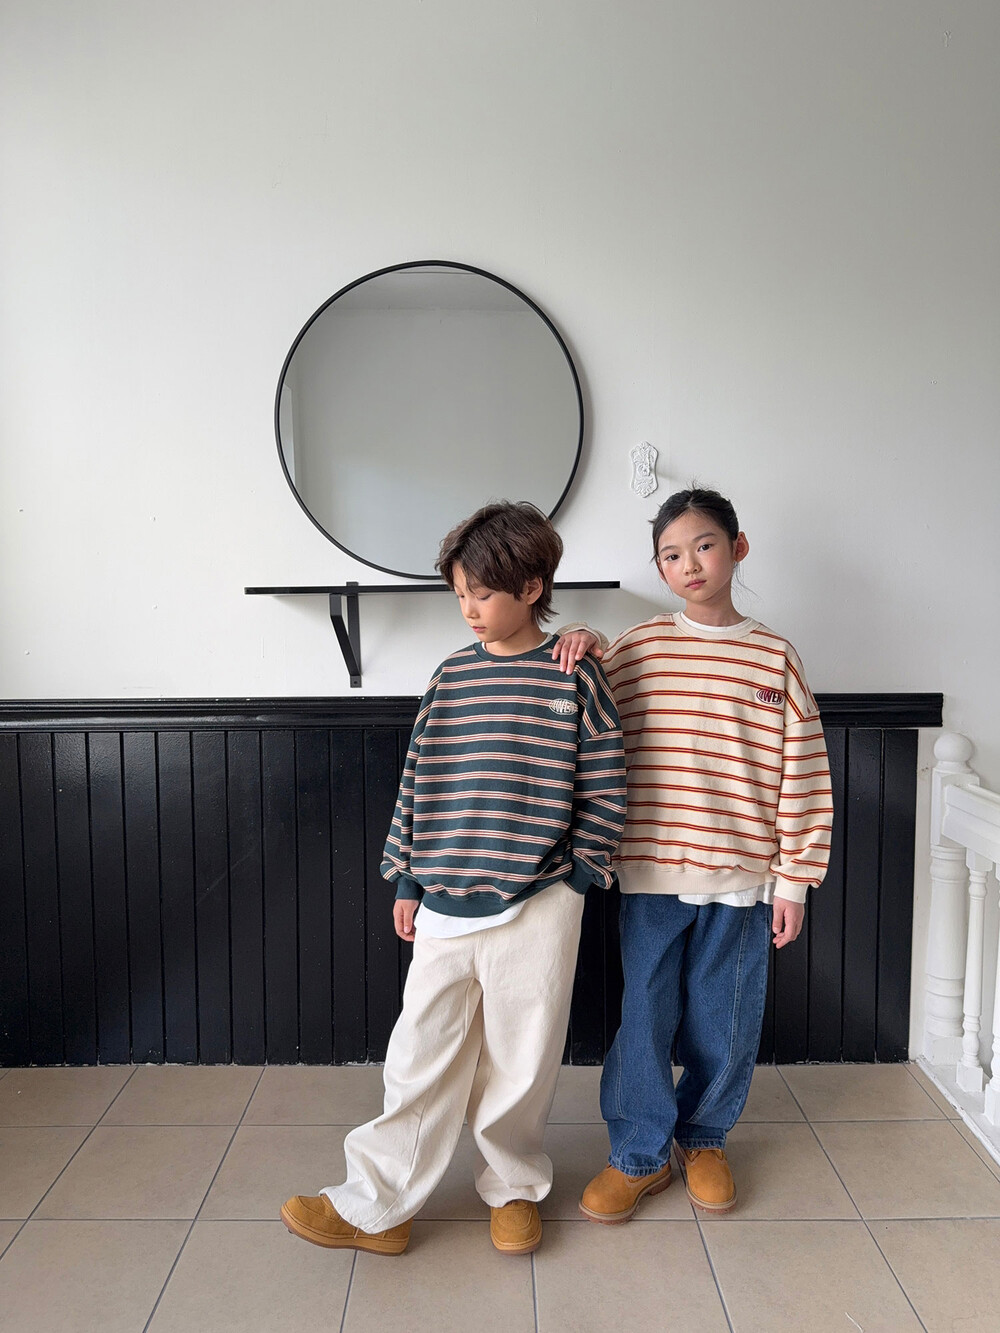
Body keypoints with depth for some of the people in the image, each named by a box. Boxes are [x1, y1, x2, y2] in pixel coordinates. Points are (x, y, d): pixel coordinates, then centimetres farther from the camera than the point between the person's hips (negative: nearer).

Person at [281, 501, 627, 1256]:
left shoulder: (573, 675, -5)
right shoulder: (452, 676, 5)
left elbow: (605, 784, -2)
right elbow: (419, 782, 8)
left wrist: (579, 875, -4)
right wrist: (408, 882, 8)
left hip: (535, 908, -3)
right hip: (445, 906, 3)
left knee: (521, 1060, 12)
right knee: (421, 1058, 12)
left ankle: (515, 1186, 37)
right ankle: (377, 1206, 27)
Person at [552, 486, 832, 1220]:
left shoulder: (775, 657, -1)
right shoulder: (637, 650, 0)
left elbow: (804, 776, 0)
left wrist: (794, 880, -1)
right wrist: (577, 644, -7)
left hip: (740, 875, 0)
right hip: (651, 870, 0)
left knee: (725, 1018, 13)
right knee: (644, 1014, 8)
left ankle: (704, 1138, 38)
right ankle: (639, 1155, 29)